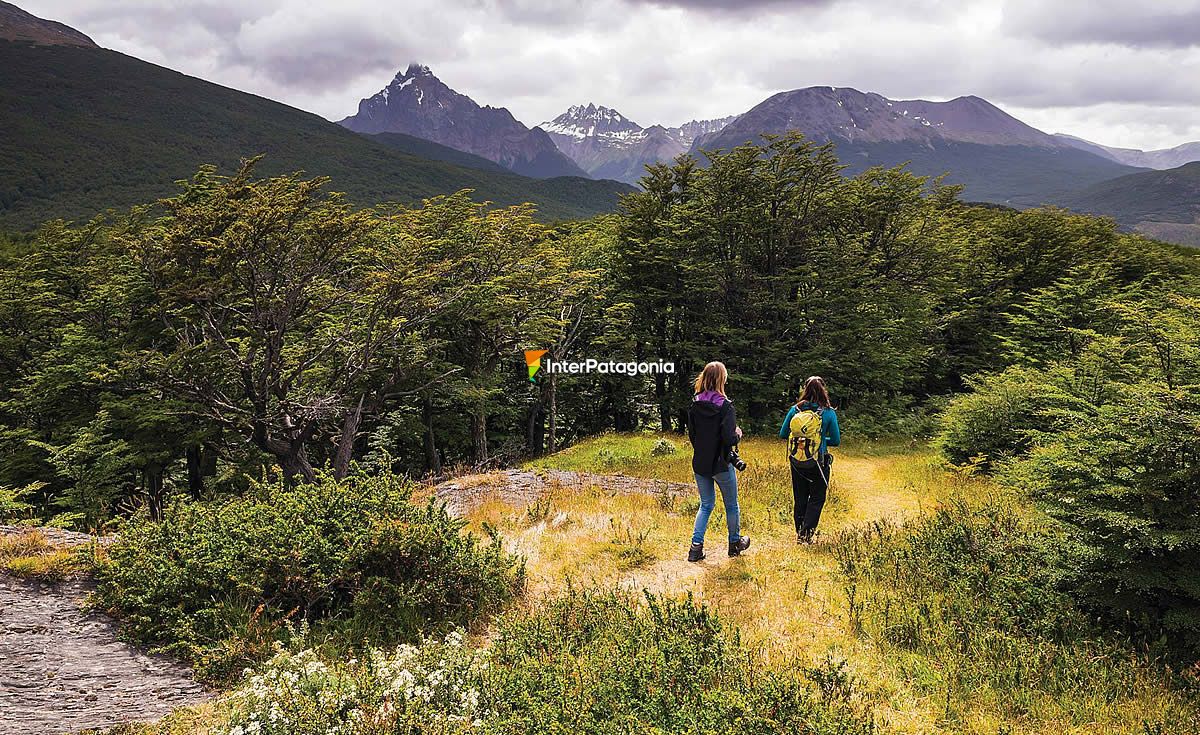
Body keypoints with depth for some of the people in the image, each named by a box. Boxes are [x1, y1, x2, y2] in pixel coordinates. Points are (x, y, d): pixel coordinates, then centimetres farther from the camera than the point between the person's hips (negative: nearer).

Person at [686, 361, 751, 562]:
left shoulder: (694, 405, -2)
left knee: (706, 504, 16)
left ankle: (696, 546, 5)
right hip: (721, 464, -4)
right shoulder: (725, 406, -18)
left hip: (700, 464, 5)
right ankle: (735, 543, 30)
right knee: (731, 505, 16)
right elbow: (729, 438, -22)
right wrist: (738, 434, -1)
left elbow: (691, 435, 4)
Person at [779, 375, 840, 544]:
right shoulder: (829, 413, -11)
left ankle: (799, 532, 24)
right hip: (818, 464, -3)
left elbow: (782, 434, 2)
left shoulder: (795, 410, -5)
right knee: (816, 499, 11)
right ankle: (806, 533, 3)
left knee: (799, 498, 17)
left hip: (797, 462, 3)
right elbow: (836, 441, -5)